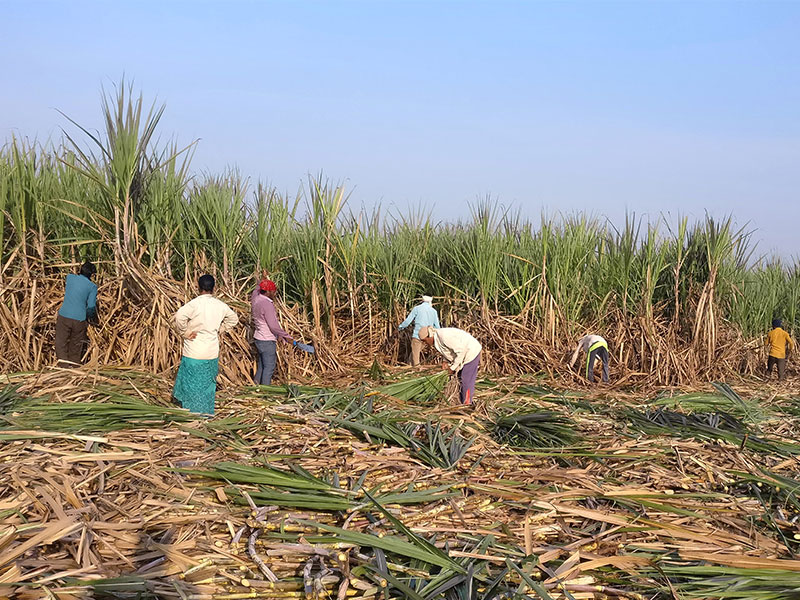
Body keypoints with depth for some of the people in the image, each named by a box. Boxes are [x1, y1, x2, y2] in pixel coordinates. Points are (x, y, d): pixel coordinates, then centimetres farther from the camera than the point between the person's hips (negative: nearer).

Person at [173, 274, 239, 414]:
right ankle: (207, 413, 24)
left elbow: (179, 316, -29)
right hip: (212, 353, 5)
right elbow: (233, 319, 18)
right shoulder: (220, 305, 2)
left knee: (191, 385, 5)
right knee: (208, 384, 16)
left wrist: (185, 333, -15)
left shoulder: (195, 303, -14)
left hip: (194, 353, -5)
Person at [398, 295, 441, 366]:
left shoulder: (417, 308, 0)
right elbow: (437, 327, 9)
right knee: (414, 354, 18)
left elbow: (407, 321, 0)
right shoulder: (434, 311, 8)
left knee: (415, 357, -2)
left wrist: (401, 327, 18)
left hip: (417, 335, -4)